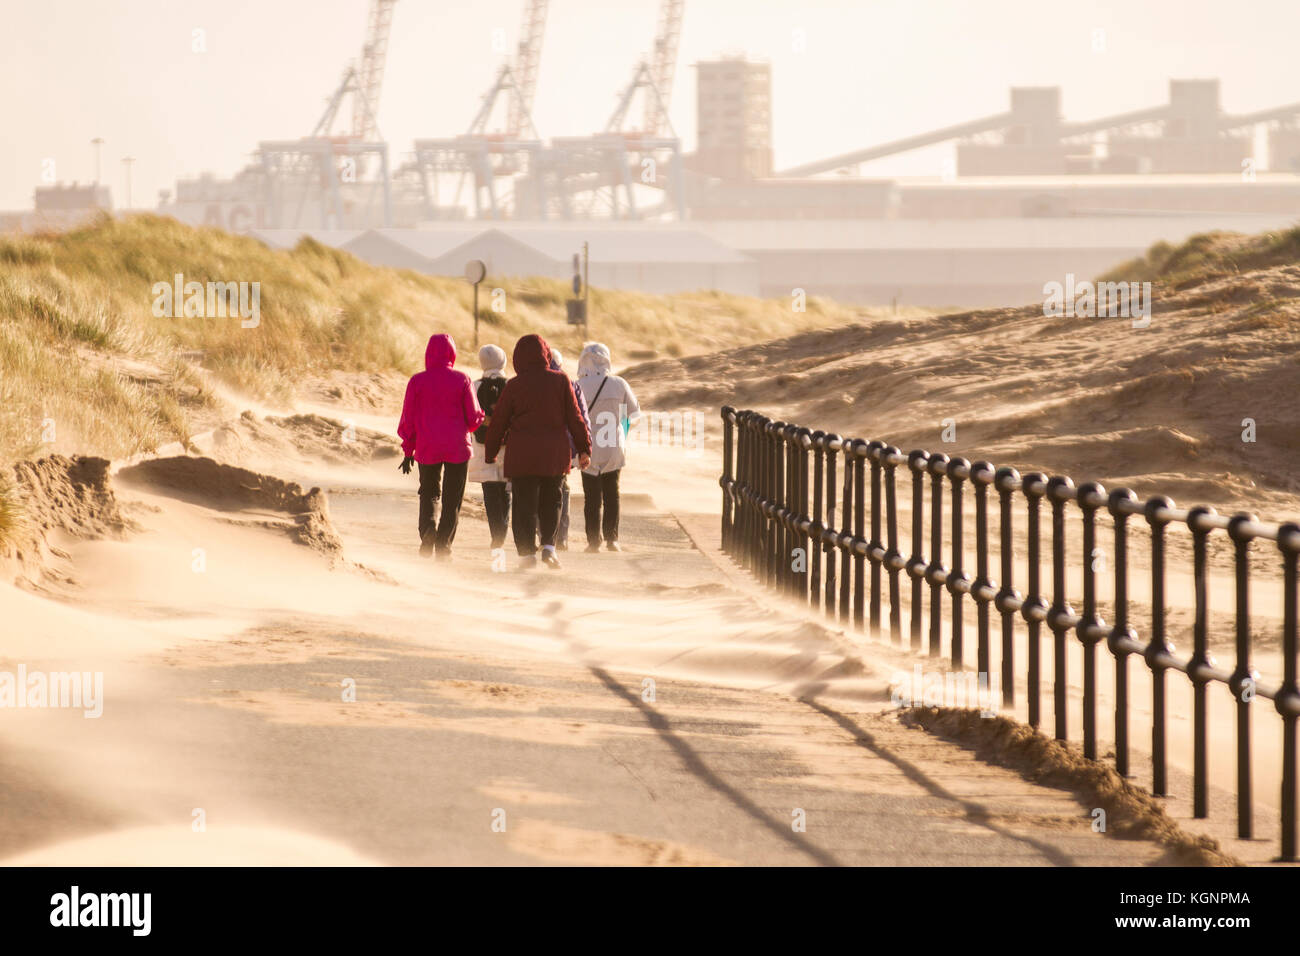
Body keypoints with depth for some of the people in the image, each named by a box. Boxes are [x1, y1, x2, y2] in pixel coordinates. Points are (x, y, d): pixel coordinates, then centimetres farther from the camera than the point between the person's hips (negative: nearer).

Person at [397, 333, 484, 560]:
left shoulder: (417, 381, -4)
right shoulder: (461, 380, -6)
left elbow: (408, 420, 0)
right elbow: (473, 418, -4)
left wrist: (408, 451, 10)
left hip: (427, 448, 1)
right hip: (457, 448, -1)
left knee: (428, 493, 18)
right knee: (452, 499, 7)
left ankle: (427, 531, -5)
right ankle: (443, 547, 1)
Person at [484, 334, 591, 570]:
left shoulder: (514, 385, -4)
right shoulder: (560, 381, -1)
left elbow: (499, 422, 2)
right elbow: (575, 418, 0)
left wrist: (490, 453, 13)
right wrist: (584, 449, 6)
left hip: (522, 453, -2)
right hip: (554, 453, 2)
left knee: (525, 504, 3)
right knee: (550, 501, 15)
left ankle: (527, 552, -3)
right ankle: (549, 546, -1)